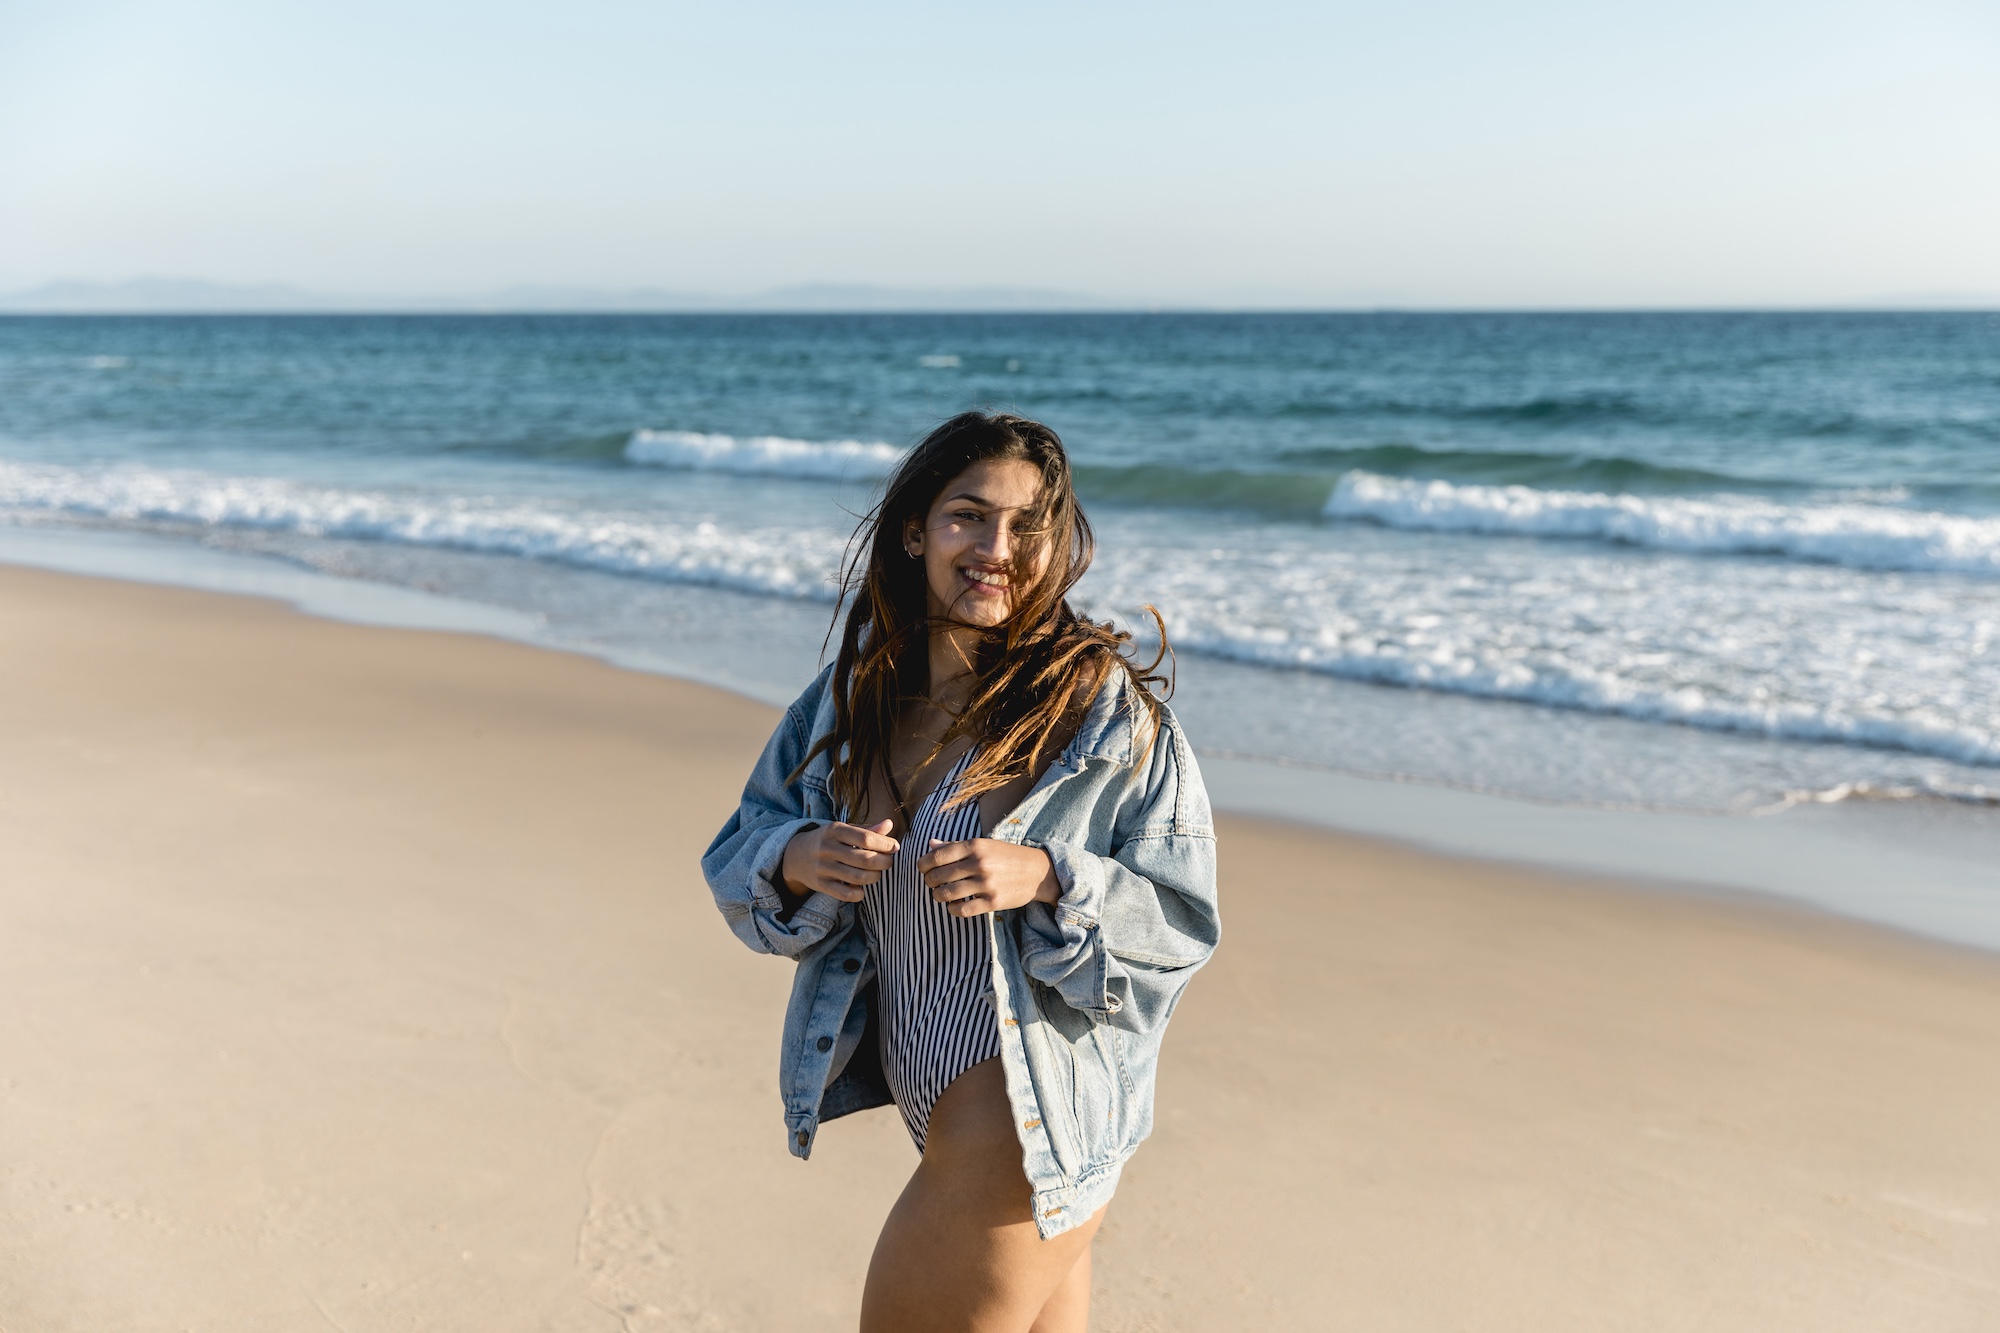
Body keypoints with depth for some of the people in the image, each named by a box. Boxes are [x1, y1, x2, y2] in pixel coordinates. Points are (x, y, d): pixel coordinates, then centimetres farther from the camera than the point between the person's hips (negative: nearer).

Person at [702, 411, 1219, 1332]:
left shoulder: (1107, 707, -15)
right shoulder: (856, 691, 1)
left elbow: (1183, 916, -12)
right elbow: (737, 855, 7)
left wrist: (1045, 877, -28)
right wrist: (798, 861, -14)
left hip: (1024, 1128, -5)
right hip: (939, 1107, 6)